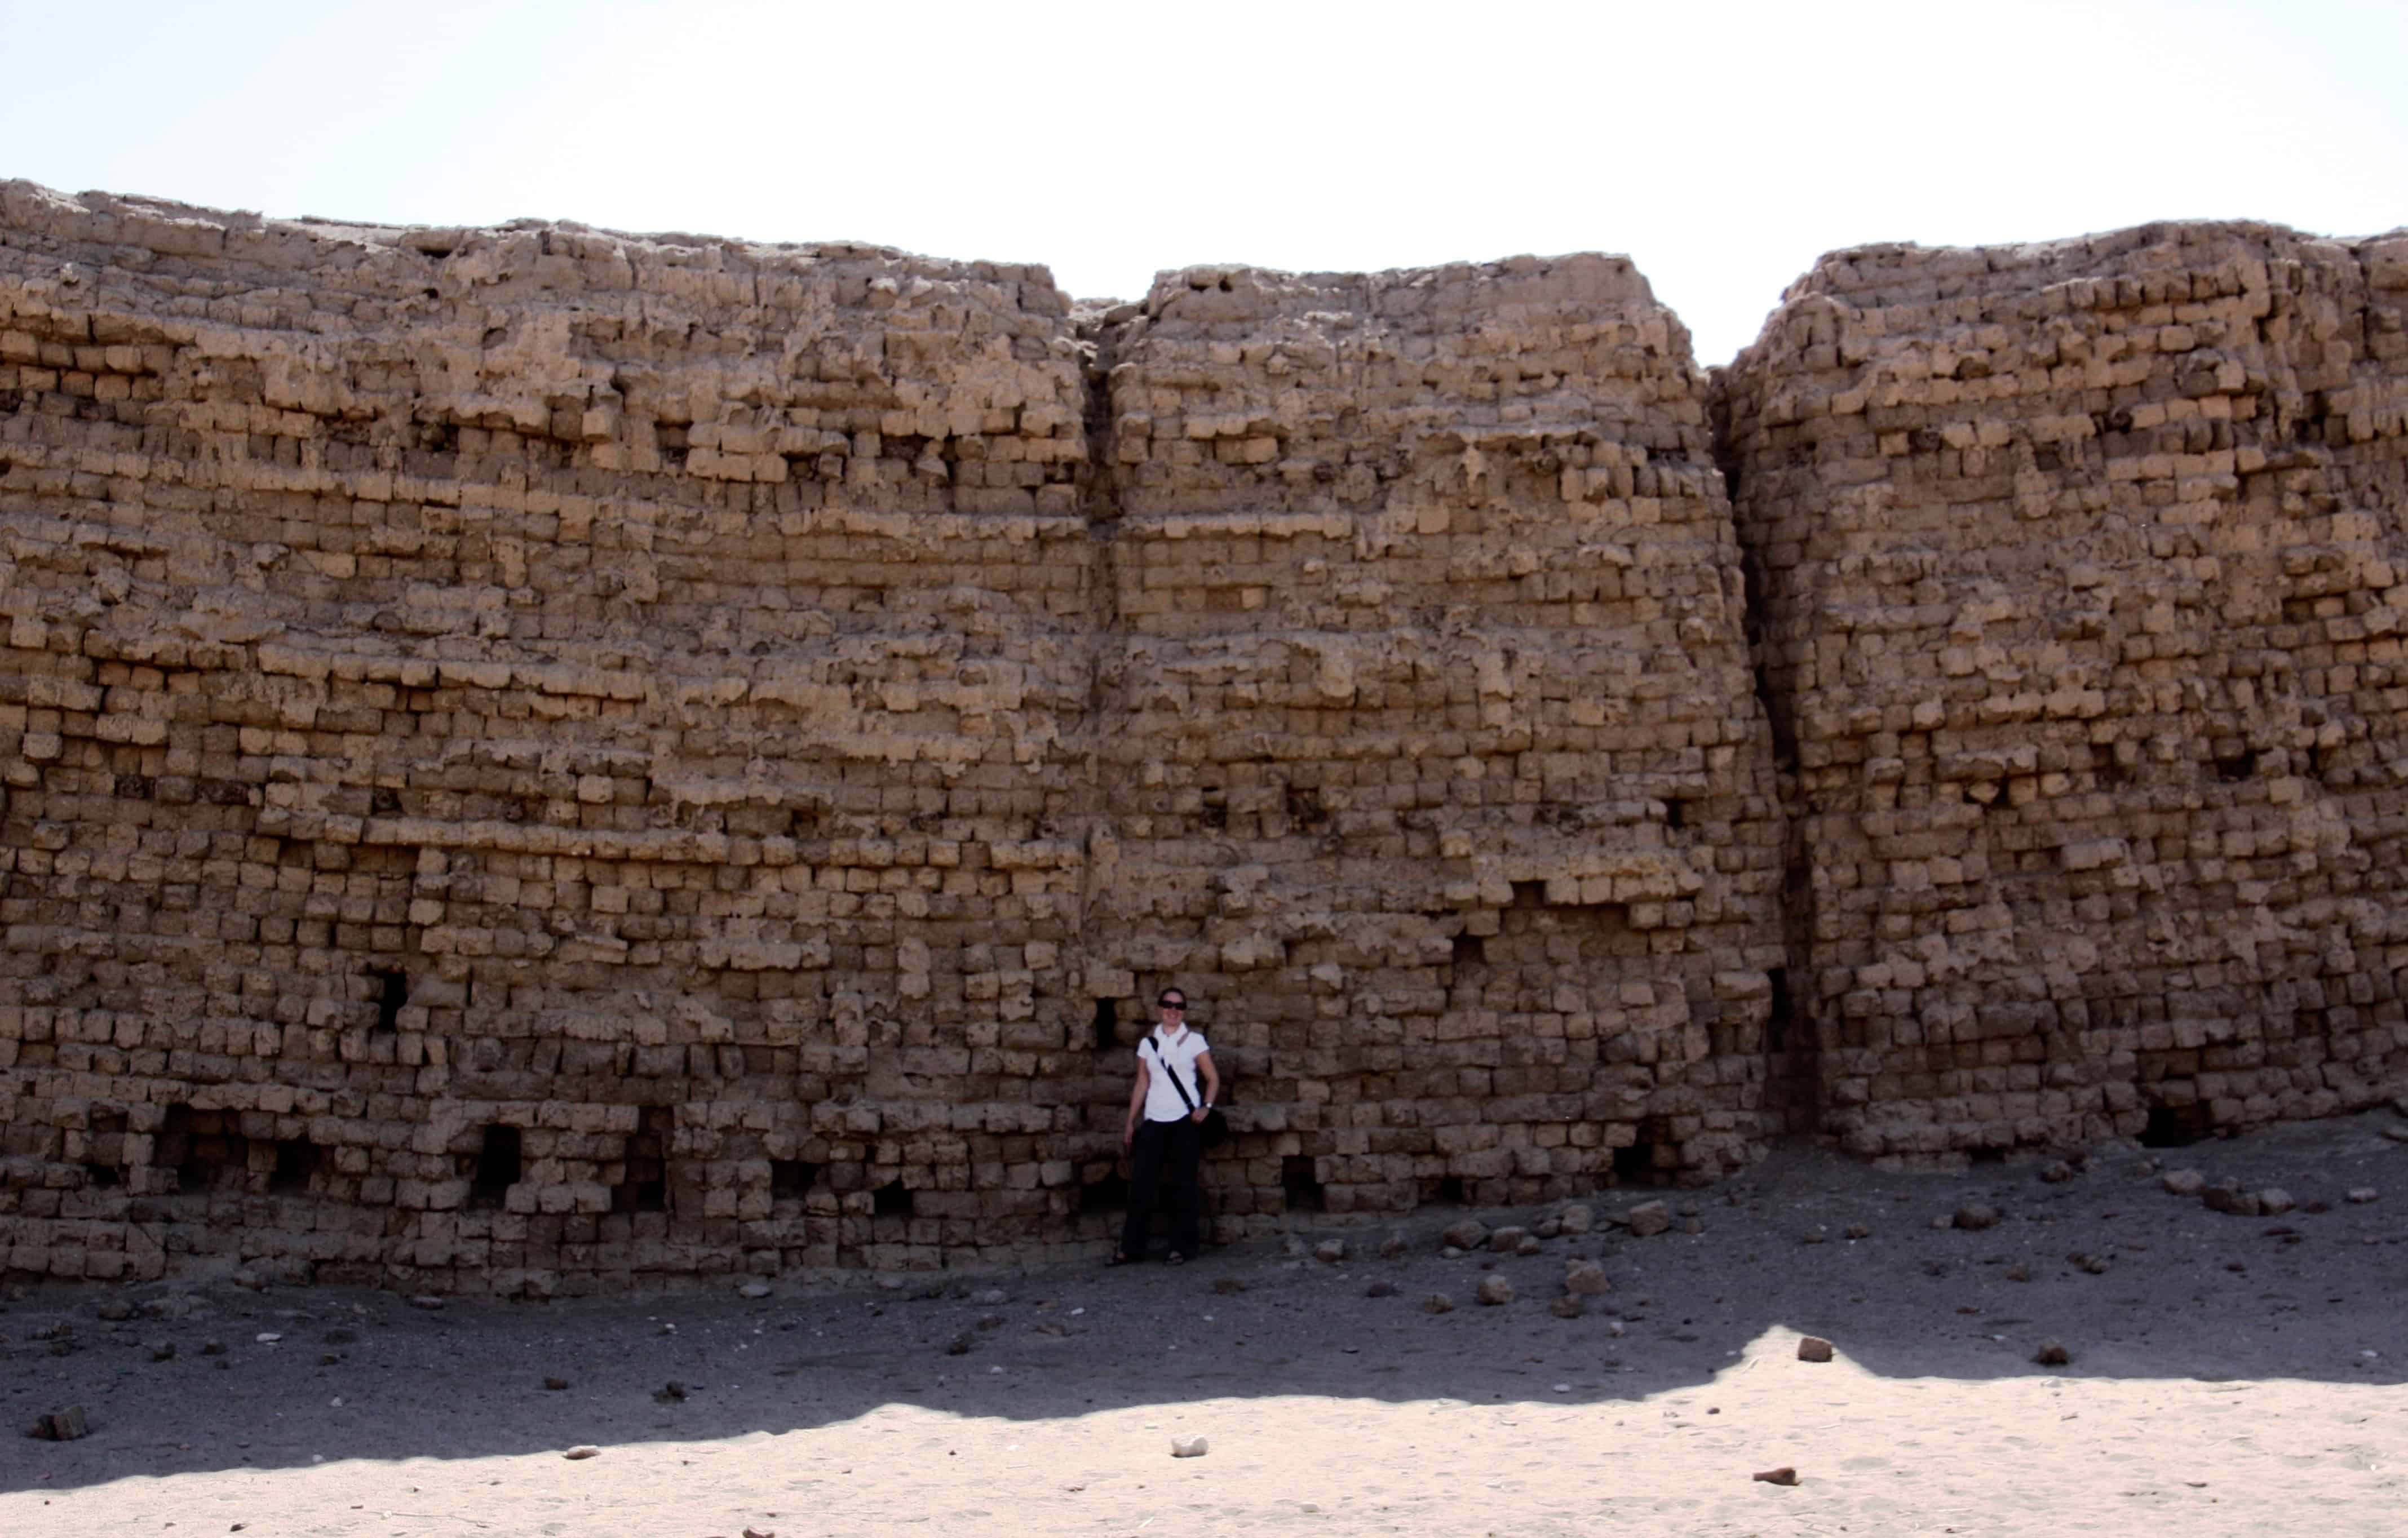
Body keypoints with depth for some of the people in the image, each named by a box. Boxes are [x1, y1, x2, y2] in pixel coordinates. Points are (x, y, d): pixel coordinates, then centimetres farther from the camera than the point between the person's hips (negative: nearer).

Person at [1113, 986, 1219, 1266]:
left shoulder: (1195, 1041, 0)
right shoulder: (1148, 1043, 8)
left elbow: (1213, 1078, 4)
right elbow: (1142, 1085, 11)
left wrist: (1206, 1107, -11)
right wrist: (1131, 1121, 8)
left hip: (1185, 1120, -2)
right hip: (1154, 1120, 2)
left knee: (1183, 1184, 3)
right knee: (1142, 1182, 0)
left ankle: (1181, 1246, 12)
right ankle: (1131, 1246, 7)